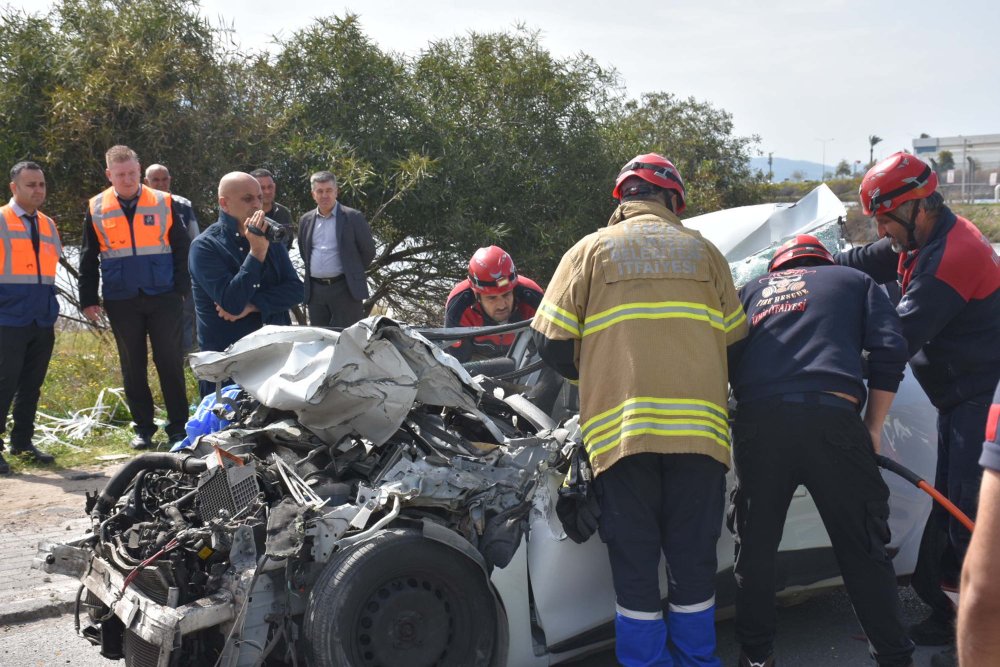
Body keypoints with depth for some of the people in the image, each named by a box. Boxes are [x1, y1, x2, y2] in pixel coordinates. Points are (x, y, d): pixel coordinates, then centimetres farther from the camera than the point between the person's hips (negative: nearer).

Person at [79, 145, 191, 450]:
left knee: (170, 362, 2)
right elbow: (88, 259, 9)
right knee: (133, 366, 7)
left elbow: (182, 249, 4)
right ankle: (143, 427, 16)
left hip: (164, 298, -1)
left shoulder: (163, 203, 1)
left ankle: (178, 424, 10)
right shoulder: (96, 209, 4)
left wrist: (182, 288, -3)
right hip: (121, 301, 1)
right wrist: (88, 299, 4)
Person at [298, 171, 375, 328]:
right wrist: (313, 270, 15)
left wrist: (353, 272, 7)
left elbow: (368, 251, 1)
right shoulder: (306, 220, 11)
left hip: (345, 289, -4)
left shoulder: (353, 217, -3)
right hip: (315, 290, 5)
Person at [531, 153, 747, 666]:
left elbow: (551, 340, 3)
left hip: (620, 427, -1)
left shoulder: (591, 249, 8)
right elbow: (735, 336, 11)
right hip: (698, 426, 2)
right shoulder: (702, 250, 14)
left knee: (634, 562, 8)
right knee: (694, 557, 13)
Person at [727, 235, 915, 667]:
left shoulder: (750, 291, 30)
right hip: (833, 417, -1)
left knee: (755, 547, 13)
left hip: (758, 421, 2)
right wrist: (873, 428, 15)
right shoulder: (856, 282, 25)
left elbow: (725, 356, 21)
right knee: (863, 549, 7)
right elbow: (889, 350, 11)